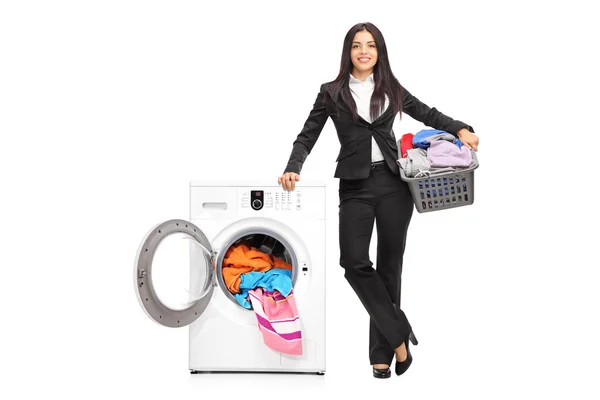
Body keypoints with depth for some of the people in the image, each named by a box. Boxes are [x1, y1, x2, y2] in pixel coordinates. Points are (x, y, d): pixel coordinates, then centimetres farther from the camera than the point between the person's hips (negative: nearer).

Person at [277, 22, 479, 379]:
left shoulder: (391, 89, 10)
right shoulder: (332, 93, 5)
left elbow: (428, 114, 17)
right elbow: (308, 137, 3)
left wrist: (461, 129, 0)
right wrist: (293, 169, -14)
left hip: (393, 184, 1)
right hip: (355, 187, -1)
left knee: (389, 265, 4)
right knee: (354, 262, -16)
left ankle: (382, 353, 13)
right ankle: (399, 335, -2)